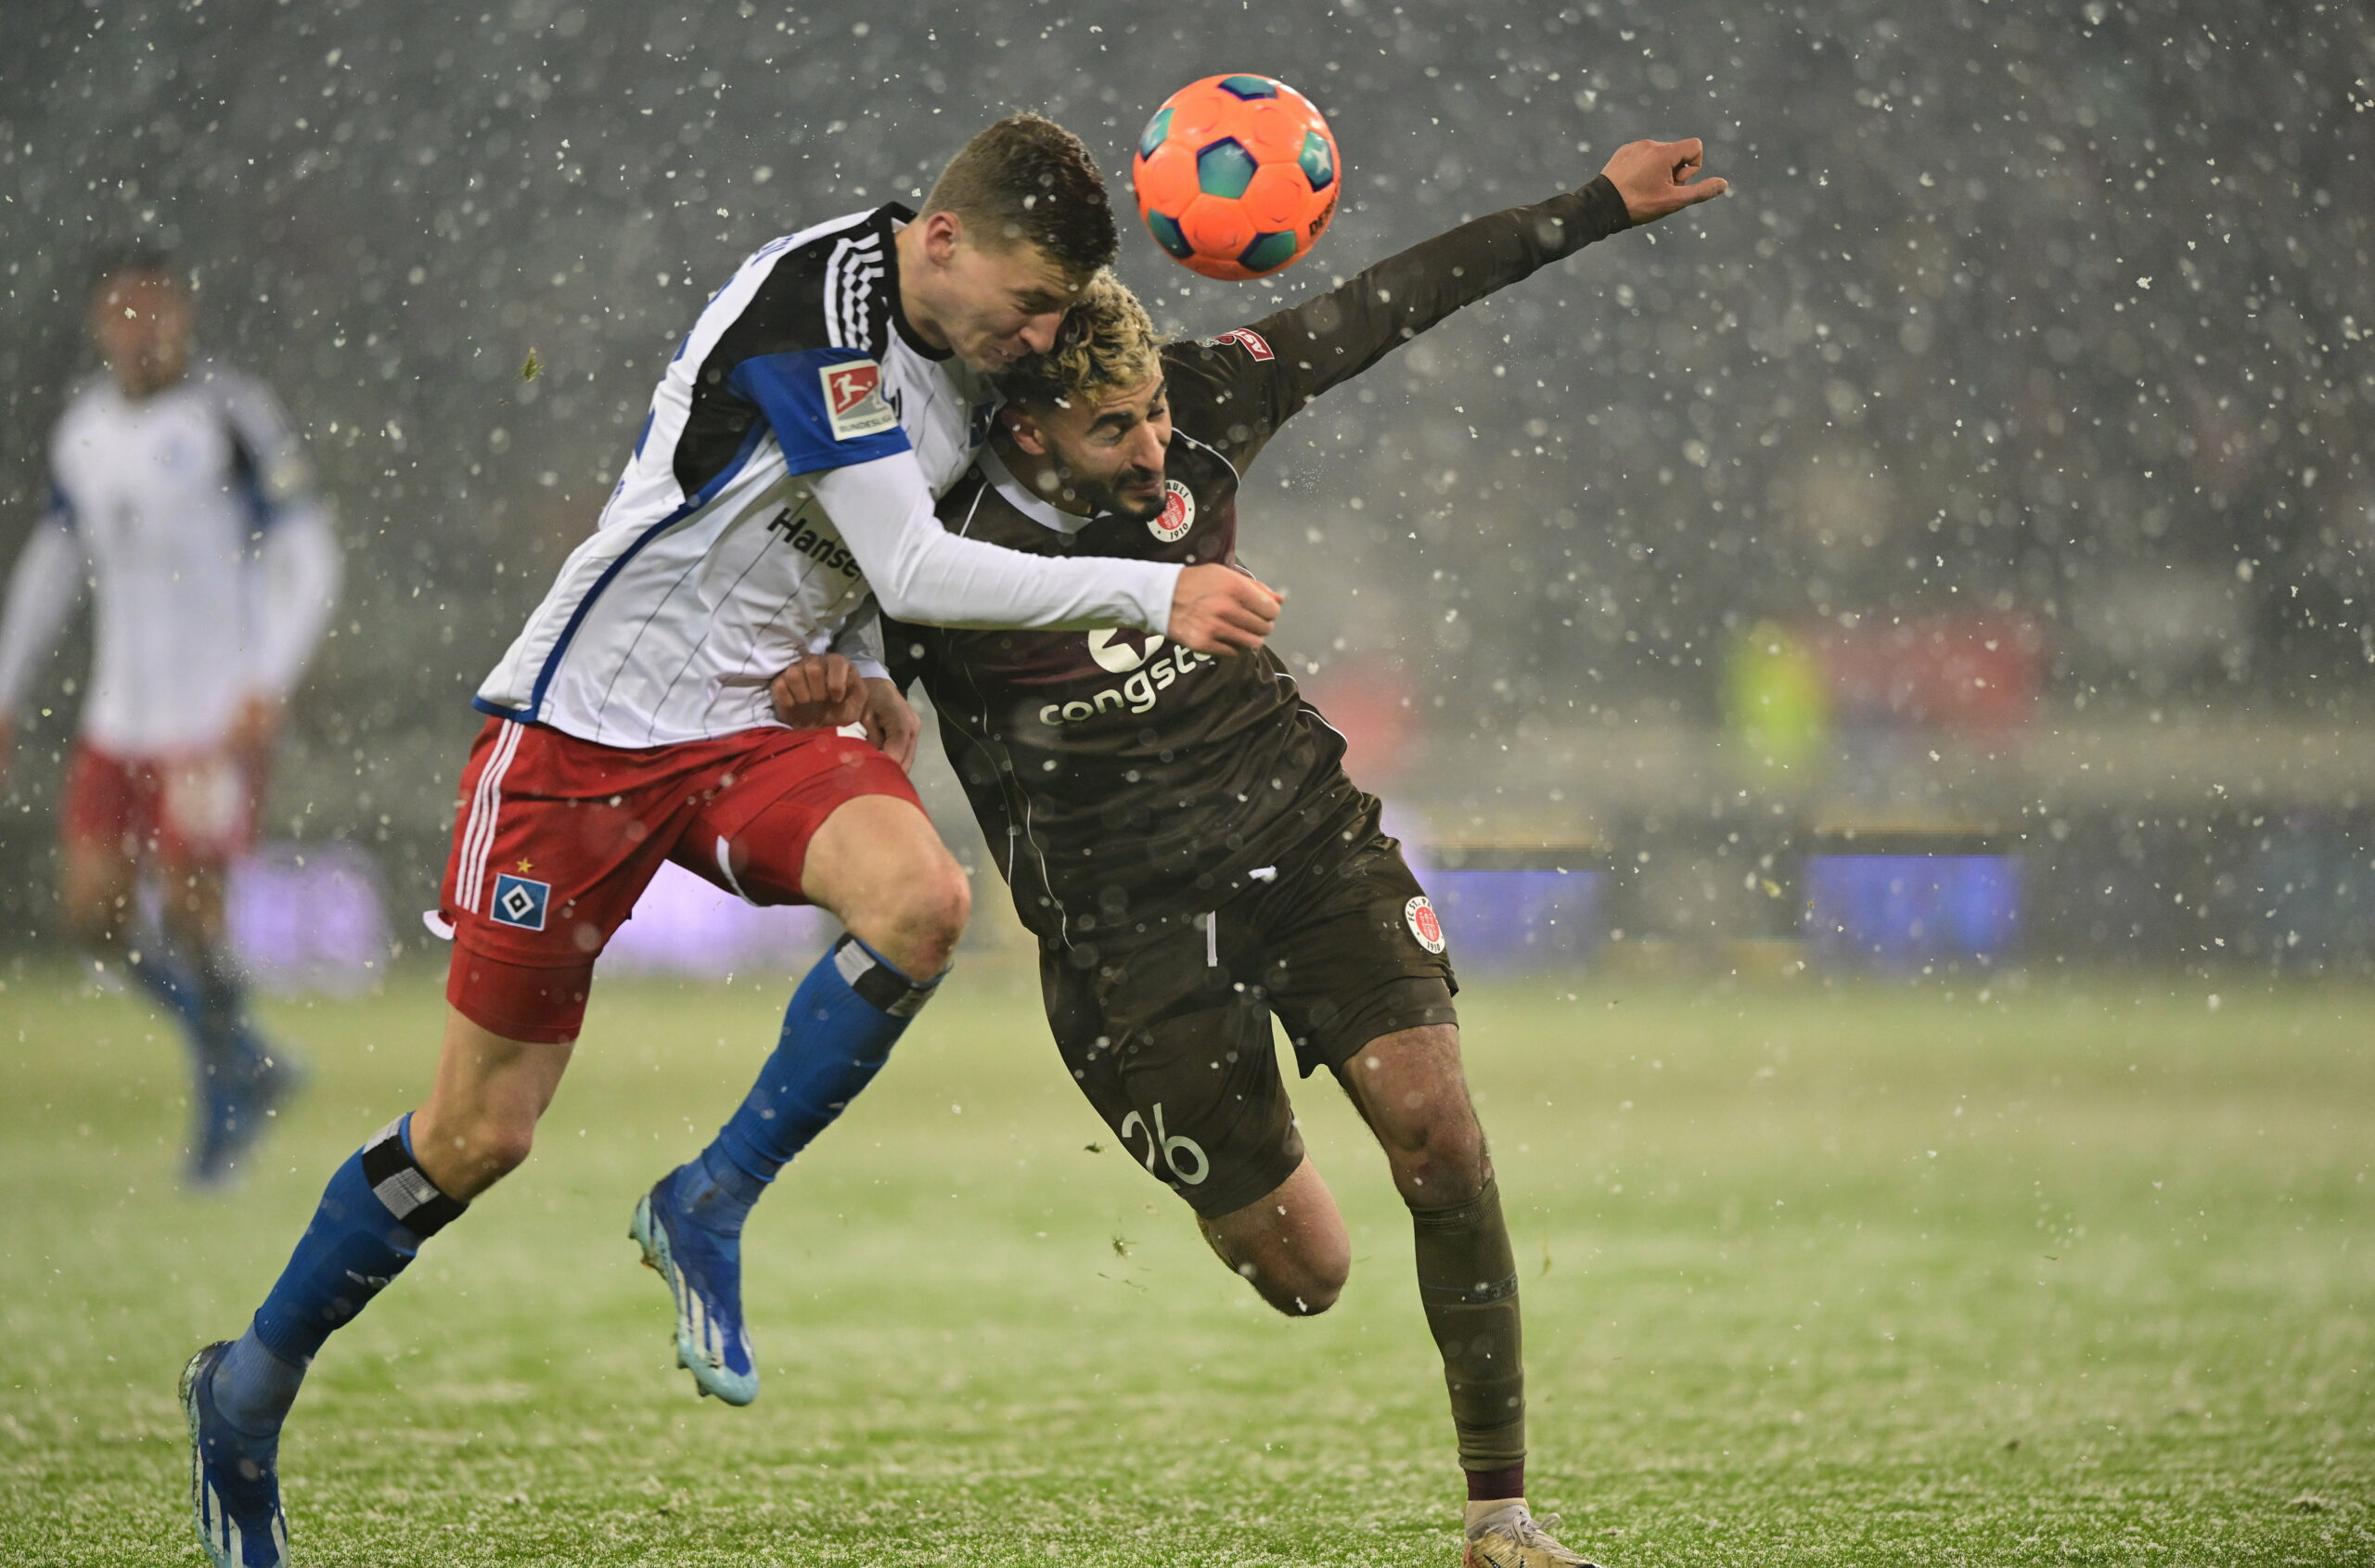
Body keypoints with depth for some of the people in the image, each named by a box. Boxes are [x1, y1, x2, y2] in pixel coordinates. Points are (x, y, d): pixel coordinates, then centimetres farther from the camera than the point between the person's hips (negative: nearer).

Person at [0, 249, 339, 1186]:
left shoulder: (232, 416, -11)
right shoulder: (82, 431, 8)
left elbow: (307, 559, -11)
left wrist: (270, 685, -21)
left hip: (219, 713, -6)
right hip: (119, 713, 6)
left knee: (185, 908, -10)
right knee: (95, 915, 0)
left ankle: (226, 1084, 14)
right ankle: (247, 1061, 20)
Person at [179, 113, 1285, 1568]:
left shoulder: (965, 344, 5)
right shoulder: (814, 313, -22)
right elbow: (913, 570, -26)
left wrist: (861, 671, 7)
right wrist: (1150, 593, -24)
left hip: (762, 719, 7)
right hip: (590, 721, -7)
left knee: (920, 900, -27)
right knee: (478, 1136, -2)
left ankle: (710, 1207, -10)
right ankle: (252, 1386, 20)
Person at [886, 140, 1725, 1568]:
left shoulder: (1197, 413, -9)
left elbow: (1381, 311, 1)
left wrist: (1595, 210, 4)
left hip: (1304, 833, 3)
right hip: (1127, 917, -3)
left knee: (1435, 1121, -19)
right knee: (1305, 1276, 0)